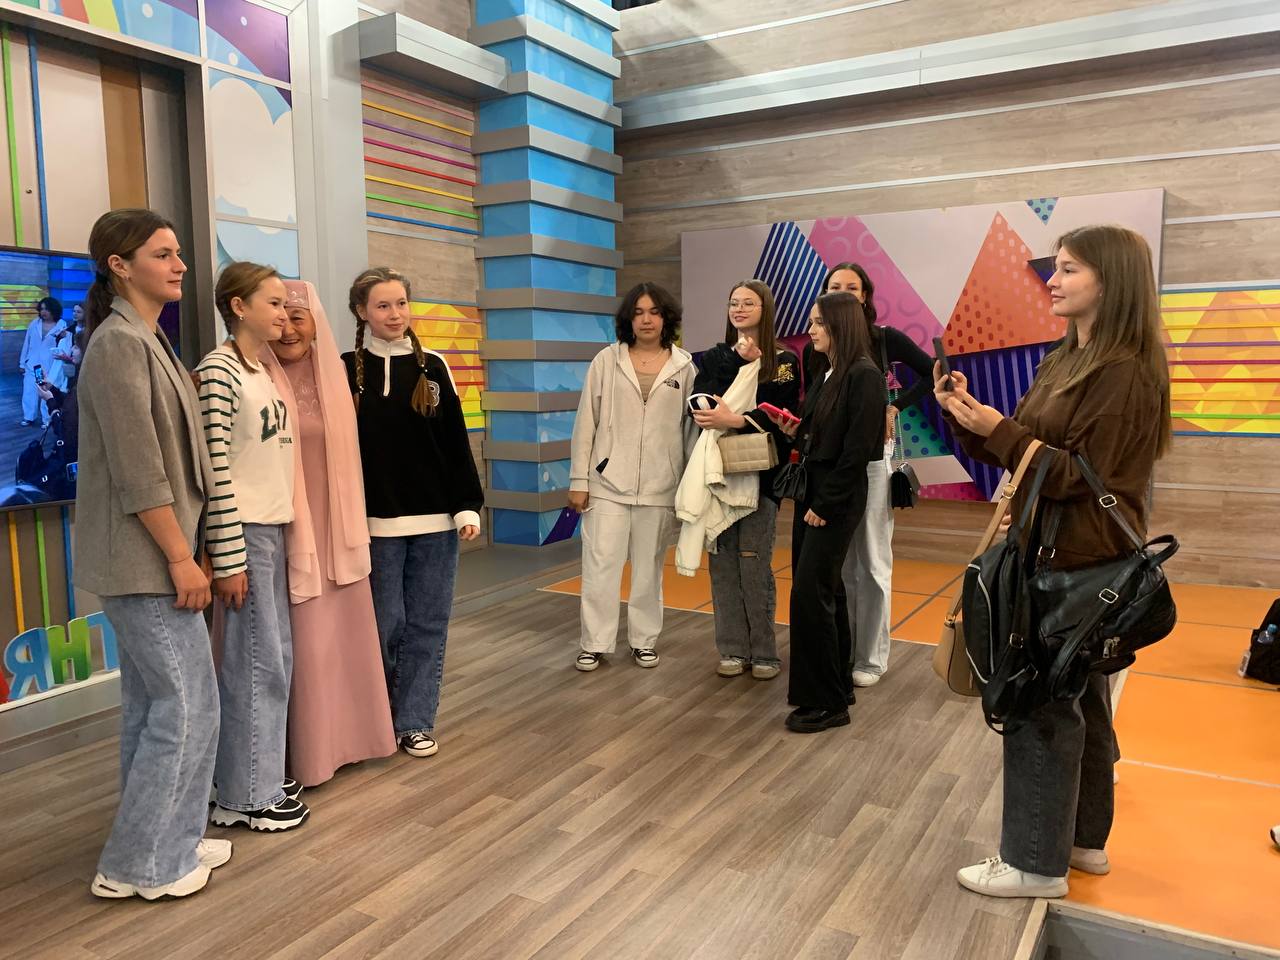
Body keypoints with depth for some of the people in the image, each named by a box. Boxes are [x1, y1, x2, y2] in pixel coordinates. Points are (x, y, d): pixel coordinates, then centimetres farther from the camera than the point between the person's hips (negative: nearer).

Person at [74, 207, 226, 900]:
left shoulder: (142, 339, 15)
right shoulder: (120, 342, -16)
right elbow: (137, 471, -21)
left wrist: (181, 549, 17)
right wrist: (180, 557, -18)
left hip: (143, 555, 10)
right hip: (145, 557, -10)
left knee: (151, 704, 15)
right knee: (188, 704, -2)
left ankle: (156, 847, 27)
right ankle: (140, 863, 12)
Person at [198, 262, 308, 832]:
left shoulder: (263, 369, 14)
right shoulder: (218, 371, -13)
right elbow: (214, 470, -17)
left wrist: (275, 532, 14)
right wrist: (228, 557, -18)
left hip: (272, 528, 9)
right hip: (243, 532, -9)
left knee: (275, 656, 13)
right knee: (254, 664, -1)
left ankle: (260, 777, 26)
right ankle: (244, 796, 12)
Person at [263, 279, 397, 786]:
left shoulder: (333, 376, 8)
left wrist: (353, 527, 14)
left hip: (337, 530, 6)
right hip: (290, 532, -6)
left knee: (347, 636, 15)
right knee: (305, 645, 0)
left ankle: (347, 733, 32)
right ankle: (308, 751, 16)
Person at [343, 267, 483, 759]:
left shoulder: (433, 367, 7)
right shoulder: (345, 370, 2)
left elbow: (455, 442, 6)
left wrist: (467, 506, 0)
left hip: (435, 519, 2)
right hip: (376, 520, -2)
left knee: (427, 623, 6)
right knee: (386, 622, 3)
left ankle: (415, 720, 18)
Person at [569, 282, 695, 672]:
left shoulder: (684, 366, 3)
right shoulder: (607, 360, 2)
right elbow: (586, 423, 2)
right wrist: (578, 480, -2)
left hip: (661, 485, 1)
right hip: (608, 482, -1)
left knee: (649, 568, 11)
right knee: (600, 565, 0)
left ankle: (643, 640, 25)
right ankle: (594, 643, 14)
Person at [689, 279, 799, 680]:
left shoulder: (784, 360, 3)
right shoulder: (713, 358, 13)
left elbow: (780, 414, -10)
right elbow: (700, 404, -5)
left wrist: (733, 420, -24)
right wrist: (741, 362, -9)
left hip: (760, 471, -3)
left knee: (753, 562, -5)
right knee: (722, 561, 3)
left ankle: (764, 652, 9)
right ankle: (733, 650, 13)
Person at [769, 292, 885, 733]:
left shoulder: (864, 376, -13)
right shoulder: (824, 374, 13)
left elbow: (857, 449, -18)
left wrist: (824, 505, -16)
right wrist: (795, 432, -3)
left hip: (838, 498, -9)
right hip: (811, 489, 9)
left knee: (809, 592, -9)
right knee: (826, 589, 14)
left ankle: (825, 702, 3)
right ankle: (837, 685, 26)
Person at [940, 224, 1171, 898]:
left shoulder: (1126, 372, -16)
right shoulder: (1064, 363, 13)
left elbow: (1082, 477, -20)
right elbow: (1016, 452, 13)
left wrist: (995, 427, -23)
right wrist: (965, 414, -2)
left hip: (1081, 563, -9)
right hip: (1055, 553, 9)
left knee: (1040, 704, -3)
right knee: (1079, 696, 17)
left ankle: (1036, 862, 10)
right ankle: (1083, 836, 32)